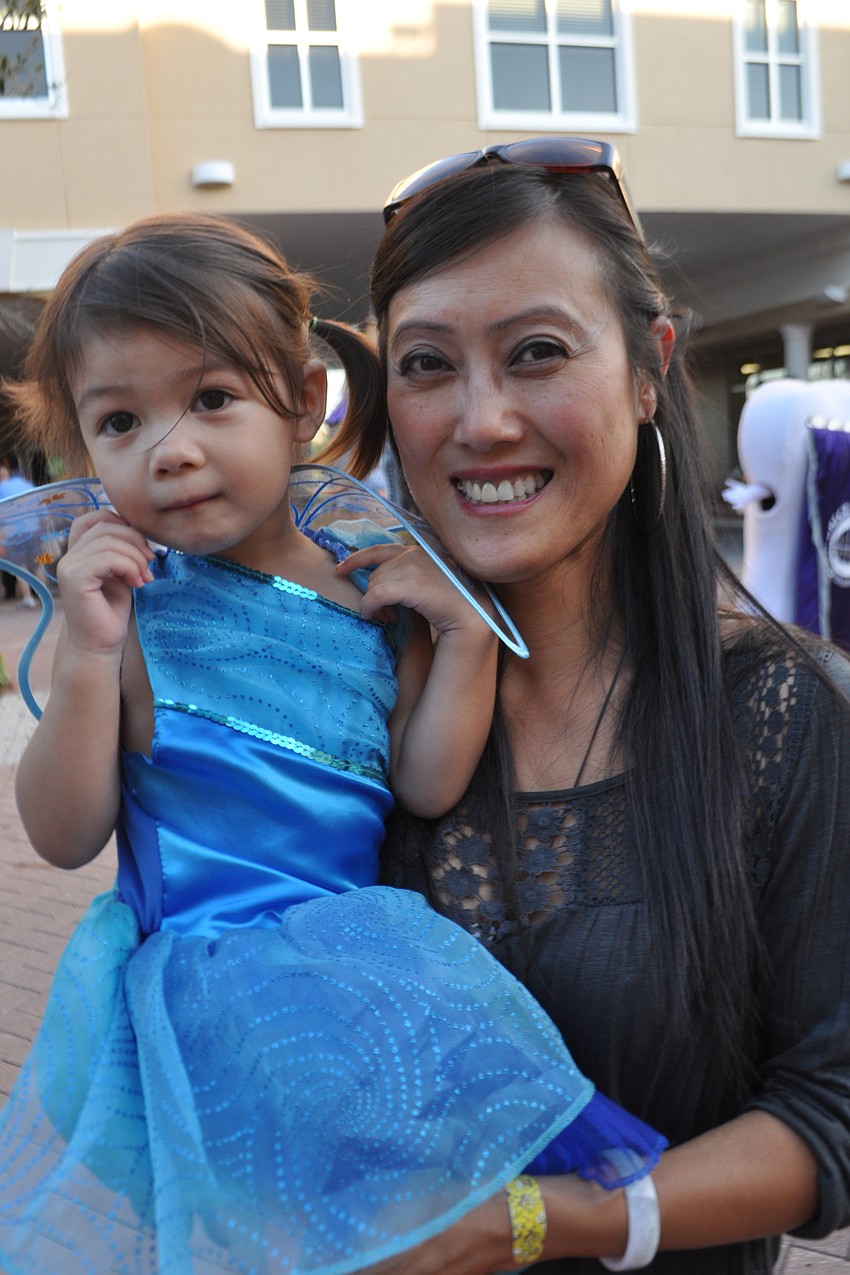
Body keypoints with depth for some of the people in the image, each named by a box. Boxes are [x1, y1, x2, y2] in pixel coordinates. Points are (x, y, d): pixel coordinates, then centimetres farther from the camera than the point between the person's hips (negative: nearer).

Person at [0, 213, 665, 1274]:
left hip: (360, 950, 4)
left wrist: (465, 635, -10)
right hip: (196, 978, -4)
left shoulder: (378, 587, 0)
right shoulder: (122, 601, -7)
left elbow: (427, 787, 1)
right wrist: (86, 658, -20)